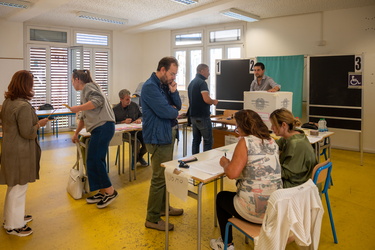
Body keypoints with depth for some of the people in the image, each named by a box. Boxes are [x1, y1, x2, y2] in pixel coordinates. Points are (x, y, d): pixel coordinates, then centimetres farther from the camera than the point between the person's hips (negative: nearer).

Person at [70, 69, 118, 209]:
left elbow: (99, 100, -21)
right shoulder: (85, 91, 28)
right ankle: (103, 192, 17)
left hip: (103, 126, -10)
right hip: (99, 128, 10)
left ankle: (110, 191, 0)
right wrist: (76, 133, 37)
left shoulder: (88, 87, 0)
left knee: (94, 160, -8)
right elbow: (85, 116, 33)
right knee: (95, 160, 10)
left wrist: (78, 108, -14)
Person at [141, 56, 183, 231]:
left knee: (166, 174, 20)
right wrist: (175, 110, -4)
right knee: (159, 177, -5)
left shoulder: (165, 85, 12)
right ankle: (152, 219, 7)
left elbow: (177, 106, 9)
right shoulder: (150, 87, -17)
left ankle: (163, 206, 36)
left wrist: (174, 92, -8)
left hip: (168, 134, 10)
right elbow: (165, 112, -25)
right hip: (158, 137, -10)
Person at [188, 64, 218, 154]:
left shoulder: (191, 83, 15)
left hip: (193, 116, 9)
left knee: (196, 140, 12)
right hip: (202, 116, -9)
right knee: (208, 141, -1)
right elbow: (206, 99, -25)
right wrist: (214, 102, -6)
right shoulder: (202, 83, -13)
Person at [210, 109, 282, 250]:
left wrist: (225, 163, 0)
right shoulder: (272, 142, 6)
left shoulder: (245, 141, -14)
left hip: (255, 210, -6)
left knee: (221, 197, 23)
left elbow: (232, 173, -21)